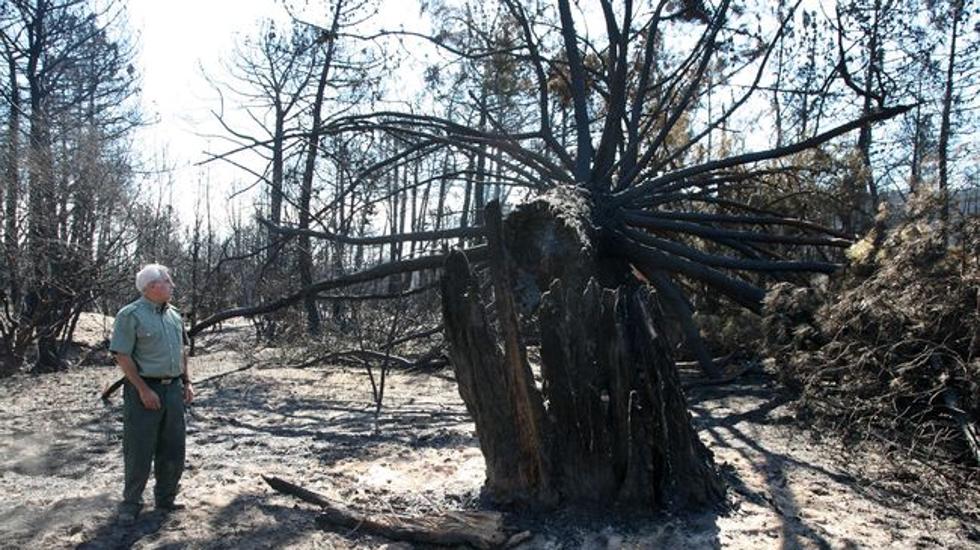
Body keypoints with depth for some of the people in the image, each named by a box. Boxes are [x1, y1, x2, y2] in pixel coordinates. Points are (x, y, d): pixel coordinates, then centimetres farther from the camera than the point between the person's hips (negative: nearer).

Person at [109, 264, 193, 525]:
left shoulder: (174, 314, 10)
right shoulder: (131, 315, -11)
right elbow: (122, 356, -15)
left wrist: (187, 382, 12)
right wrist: (143, 390, -18)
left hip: (173, 388, 7)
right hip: (145, 390, -6)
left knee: (173, 449, 12)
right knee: (139, 451, 2)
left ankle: (166, 498, 26)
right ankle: (131, 503, 17)